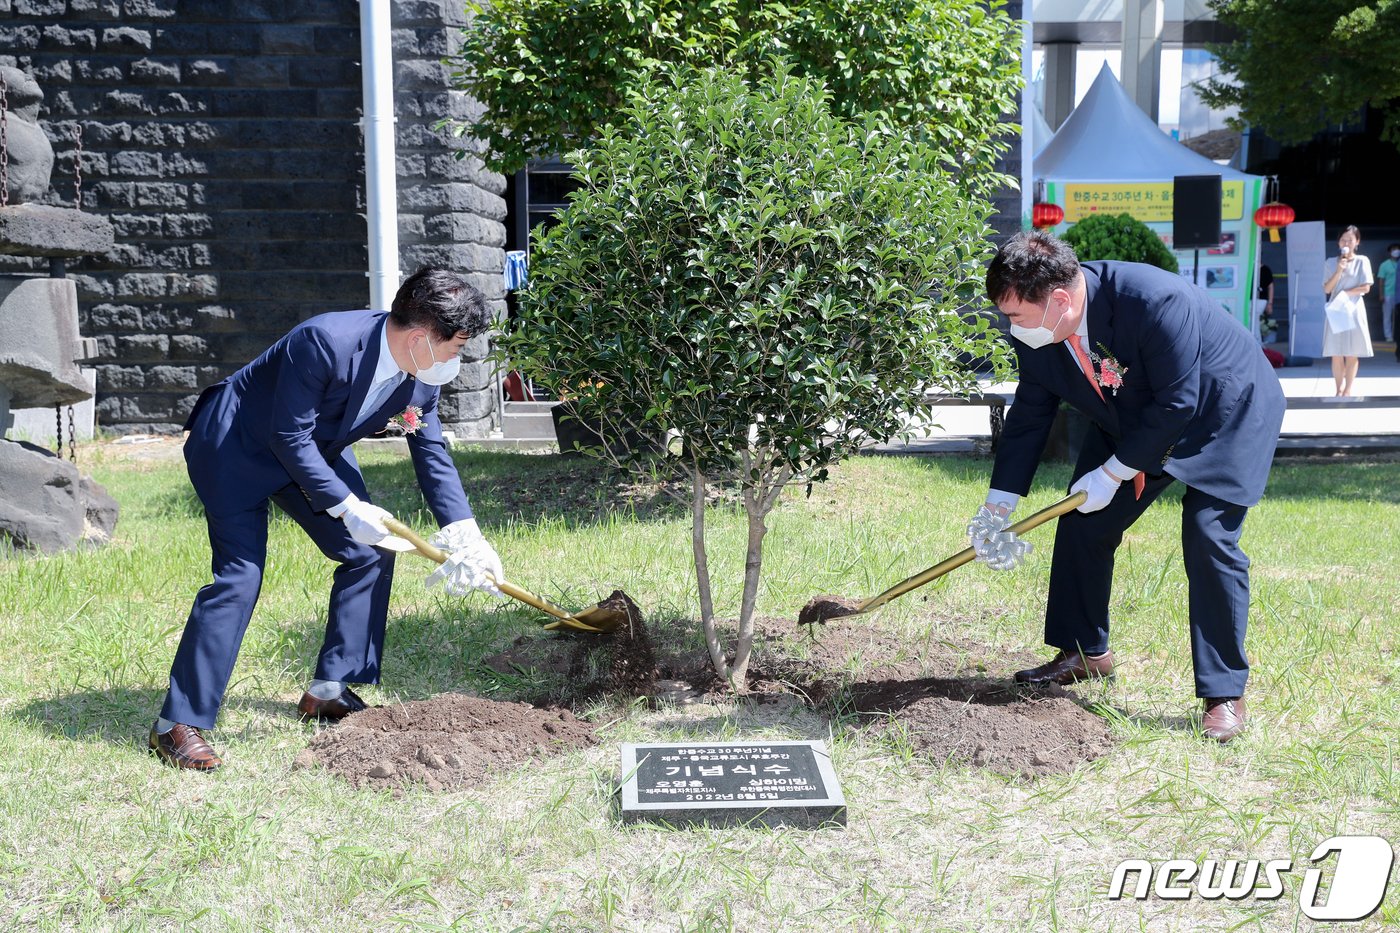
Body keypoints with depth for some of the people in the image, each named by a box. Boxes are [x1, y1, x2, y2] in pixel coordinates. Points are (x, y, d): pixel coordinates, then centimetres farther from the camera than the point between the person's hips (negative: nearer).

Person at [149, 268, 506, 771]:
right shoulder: (325, 342, -36)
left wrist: (463, 534, -6)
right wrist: (347, 507, -31)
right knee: (238, 577, -15)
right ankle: (177, 723, -5)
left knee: (372, 553, 2)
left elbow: (432, 450, -1)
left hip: (315, 449, 8)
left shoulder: (421, 375, -13)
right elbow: (289, 438, -30)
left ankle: (329, 690, 14)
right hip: (235, 447, -8)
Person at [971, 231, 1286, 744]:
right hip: (1131, 422, 7)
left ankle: (1225, 695, -7)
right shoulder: (1037, 333, -16)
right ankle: (1084, 652, 22)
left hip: (1222, 417, -7)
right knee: (1081, 525, 3)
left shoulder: (1157, 301, -38)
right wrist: (999, 504, -7)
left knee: (1209, 542, -17)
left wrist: (1113, 473, -25)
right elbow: (1029, 414, -5)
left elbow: (1177, 405, -31)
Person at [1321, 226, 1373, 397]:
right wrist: (1339, 270, -10)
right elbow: (1327, 289, 0)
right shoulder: (1331, 263, 7)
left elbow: (1366, 288, -3)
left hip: (1354, 310, -1)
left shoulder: (1362, 261, 2)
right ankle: (1339, 390, 5)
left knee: (1352, 353, -2)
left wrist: (1345, 293, -9)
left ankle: (1348, 390, 4)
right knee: (1336, 354, -2)